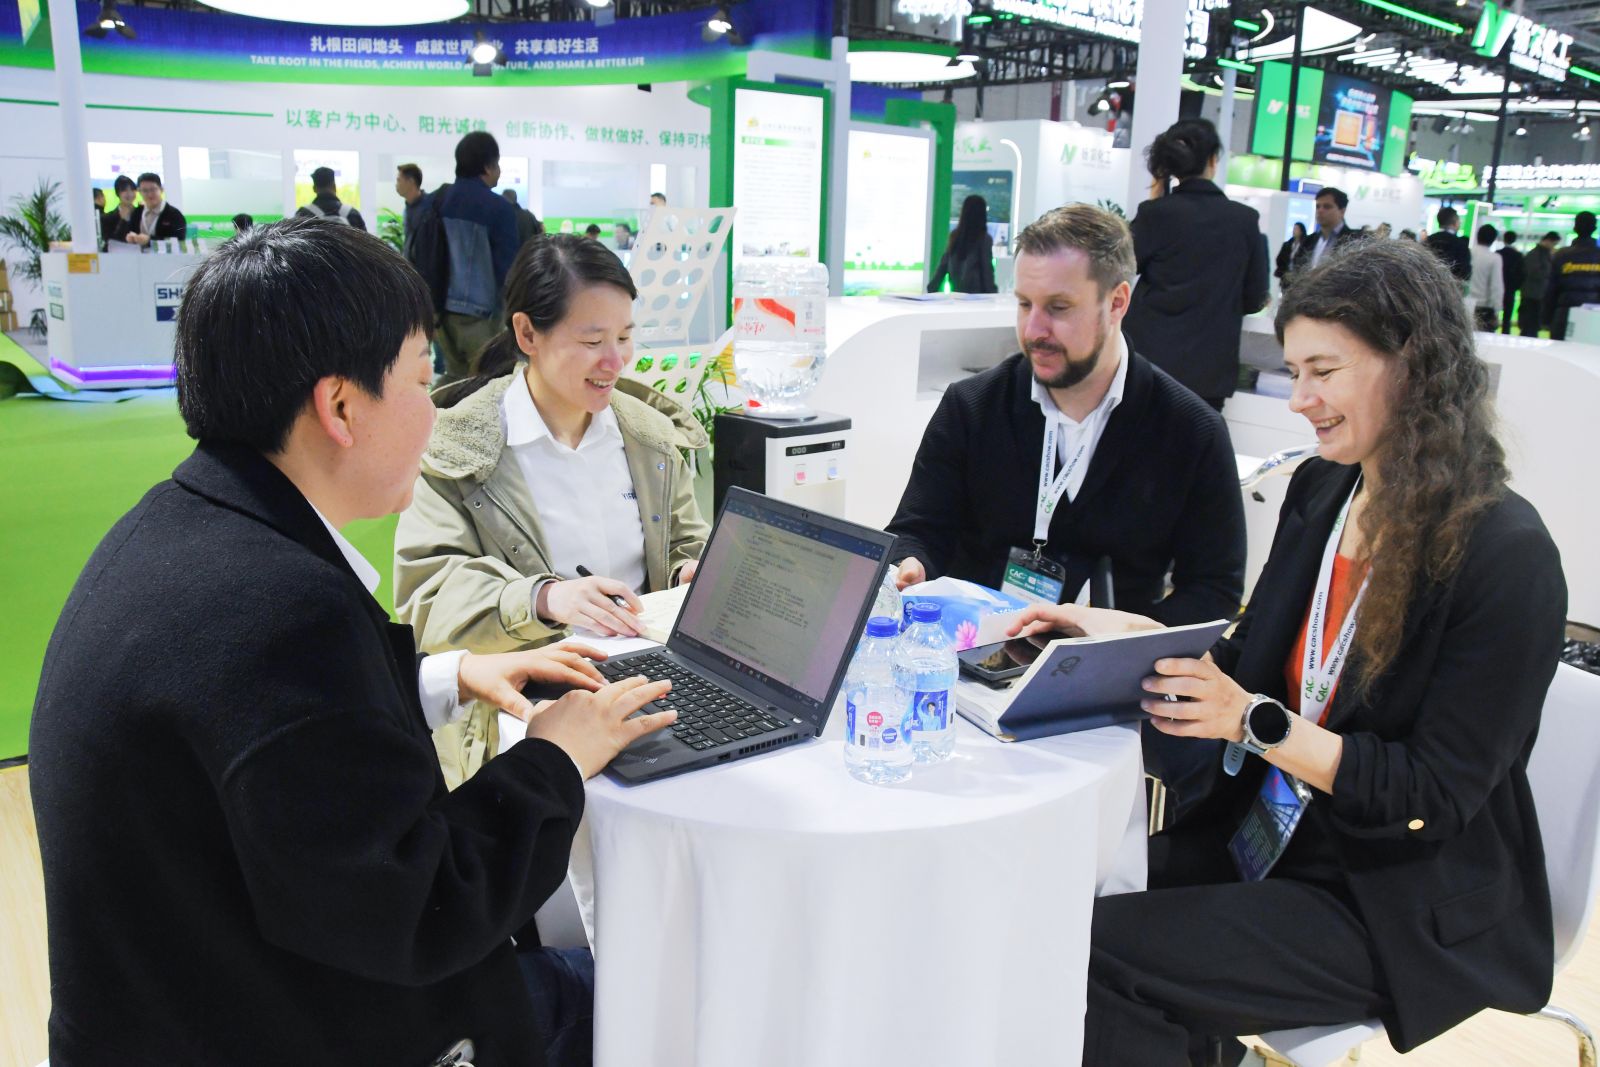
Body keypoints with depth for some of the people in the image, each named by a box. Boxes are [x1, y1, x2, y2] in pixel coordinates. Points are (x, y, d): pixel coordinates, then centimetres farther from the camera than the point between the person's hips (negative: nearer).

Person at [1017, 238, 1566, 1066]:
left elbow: (1436, 798, -18)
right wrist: (1125, 633, -2)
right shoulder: (1320, 491, 4)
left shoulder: (1505, 556, -18)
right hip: (1266, 836, 6)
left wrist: (1256, 720, -24)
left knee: (1109, 952, -20)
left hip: (1405, 911, -6)